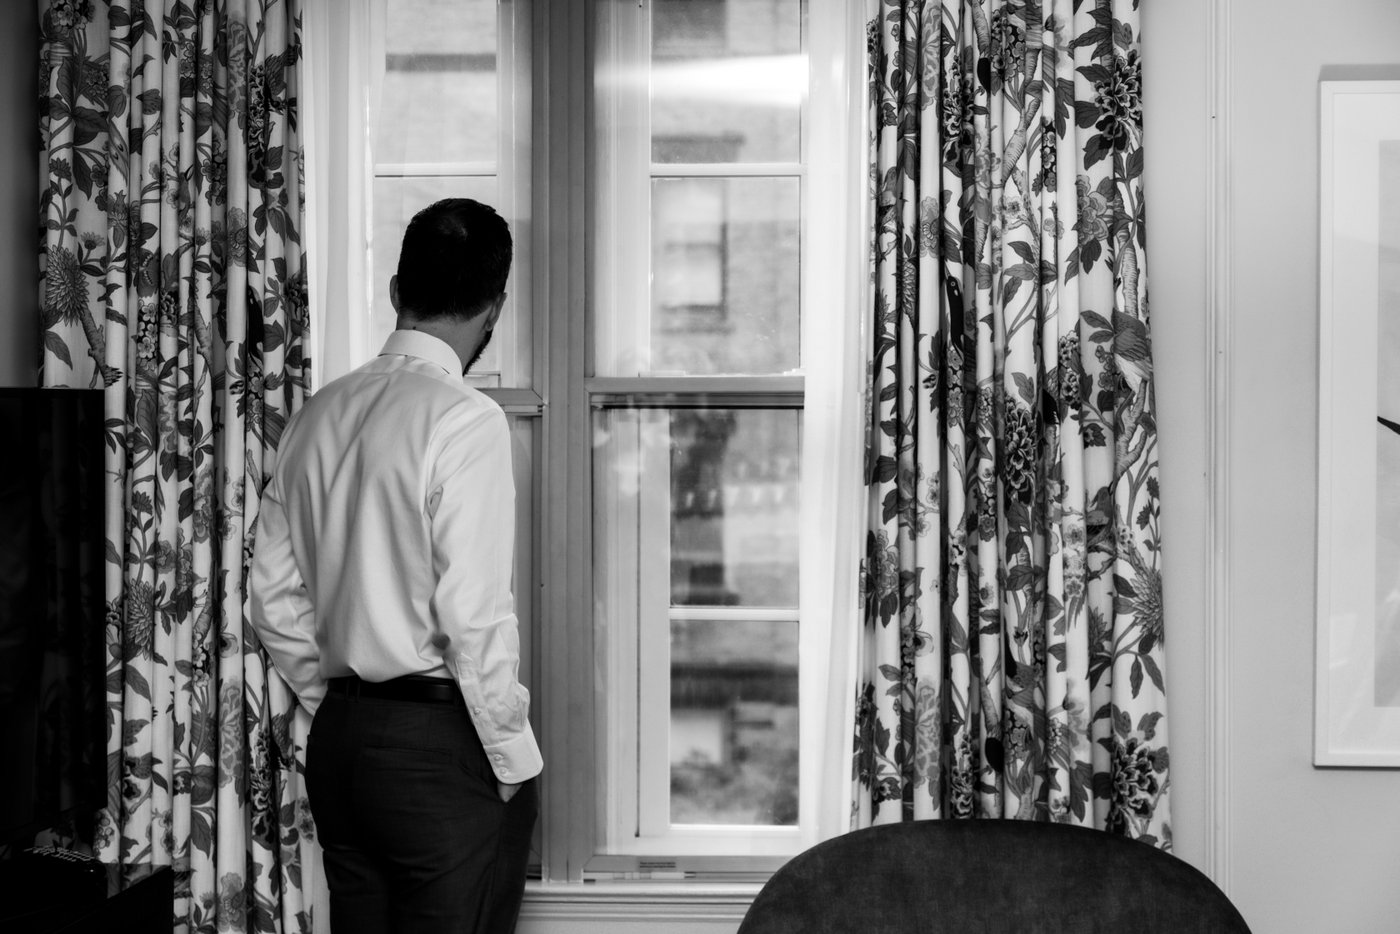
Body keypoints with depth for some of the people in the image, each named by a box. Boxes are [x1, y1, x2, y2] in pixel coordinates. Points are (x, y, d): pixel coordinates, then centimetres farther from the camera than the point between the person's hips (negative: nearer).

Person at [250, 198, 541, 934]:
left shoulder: (318, 415, 6)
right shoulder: (464, 420, -14)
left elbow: (274, 598, 10)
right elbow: (473, 615, -19)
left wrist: (335, 709, 18)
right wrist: (515, 759, -8)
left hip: (339, 737, 7)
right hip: (441, 743, -7)